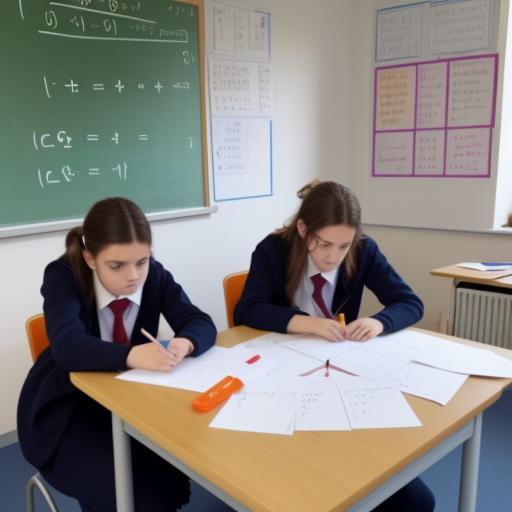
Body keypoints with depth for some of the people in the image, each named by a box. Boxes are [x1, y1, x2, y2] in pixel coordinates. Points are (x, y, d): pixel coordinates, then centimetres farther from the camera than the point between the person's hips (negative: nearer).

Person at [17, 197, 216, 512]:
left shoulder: (154, 275, -9)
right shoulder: (63, 276, -18)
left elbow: (201, 323, -16)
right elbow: (68, 347, -33)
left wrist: (184, 343, -39)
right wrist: (132, 355, -51)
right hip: (66, 411, -3)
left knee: (177, 475, -16)